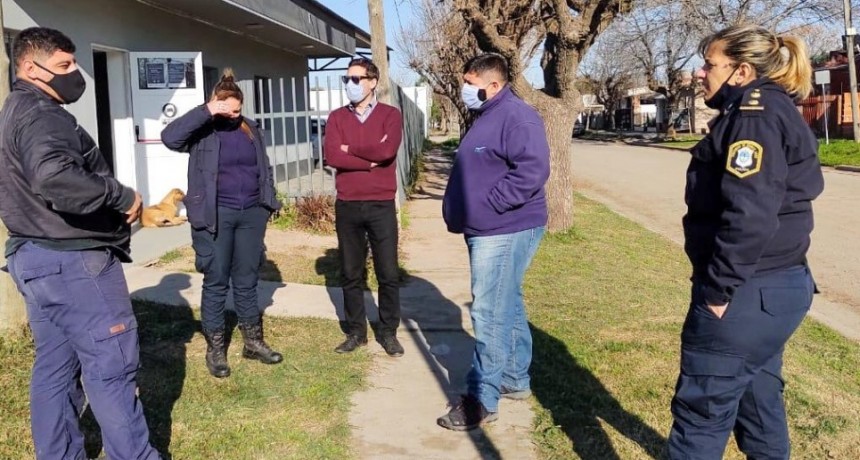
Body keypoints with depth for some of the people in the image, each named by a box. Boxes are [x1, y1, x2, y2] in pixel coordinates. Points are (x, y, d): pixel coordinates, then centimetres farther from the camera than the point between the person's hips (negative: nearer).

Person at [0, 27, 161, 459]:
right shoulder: (41, 115, -17)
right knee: (111, 366, -3)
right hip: (73, 261, -11)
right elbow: (54, 179, -36)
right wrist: (122, 196, -23)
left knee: (55, 367, 16)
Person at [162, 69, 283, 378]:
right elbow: (170, 137, -24)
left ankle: (253, 342, 23)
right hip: (215, 216, -4)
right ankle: (215, 349, 14)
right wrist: (206, 112, -23)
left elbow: (264, 169, 18)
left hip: (250, 214, 4)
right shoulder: (202, 130, -4)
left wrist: (270, 202, 12)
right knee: (216, 283, 3)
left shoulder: (250, 129, 11)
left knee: (247, 281, 13)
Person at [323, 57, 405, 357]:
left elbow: (387, 150, -18)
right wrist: (370, 160, -12)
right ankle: (356, 332, 23)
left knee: (388, 274, 4)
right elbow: (331, 156, -9)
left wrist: (351, 148, -7)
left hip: (381, 206, -2)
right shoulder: (337, 117, 7)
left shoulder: (390, 115, 0)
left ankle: (388, 332, 19)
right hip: (347, 206, 2)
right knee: (351, 274, 10)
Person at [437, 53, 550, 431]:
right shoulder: (488, 118, 18)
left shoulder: (516, 116, -15)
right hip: (488, 231, 11)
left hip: (504, 232, -11)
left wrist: (488, 205, -24)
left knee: (490, 315, -8)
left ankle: (481, 400, 0)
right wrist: (461, 212, 13)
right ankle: (515, 380, 30)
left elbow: (532, 170, -27)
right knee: (508, 308, 17)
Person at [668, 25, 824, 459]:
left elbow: (749, 213, -25)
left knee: (702, 407, 0)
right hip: (775, 286, 10)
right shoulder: (772, 113, 16)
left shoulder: (755, 115, -15)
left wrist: (719, 289, -19)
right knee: (757, 399, 19)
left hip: (747, 294, -10)